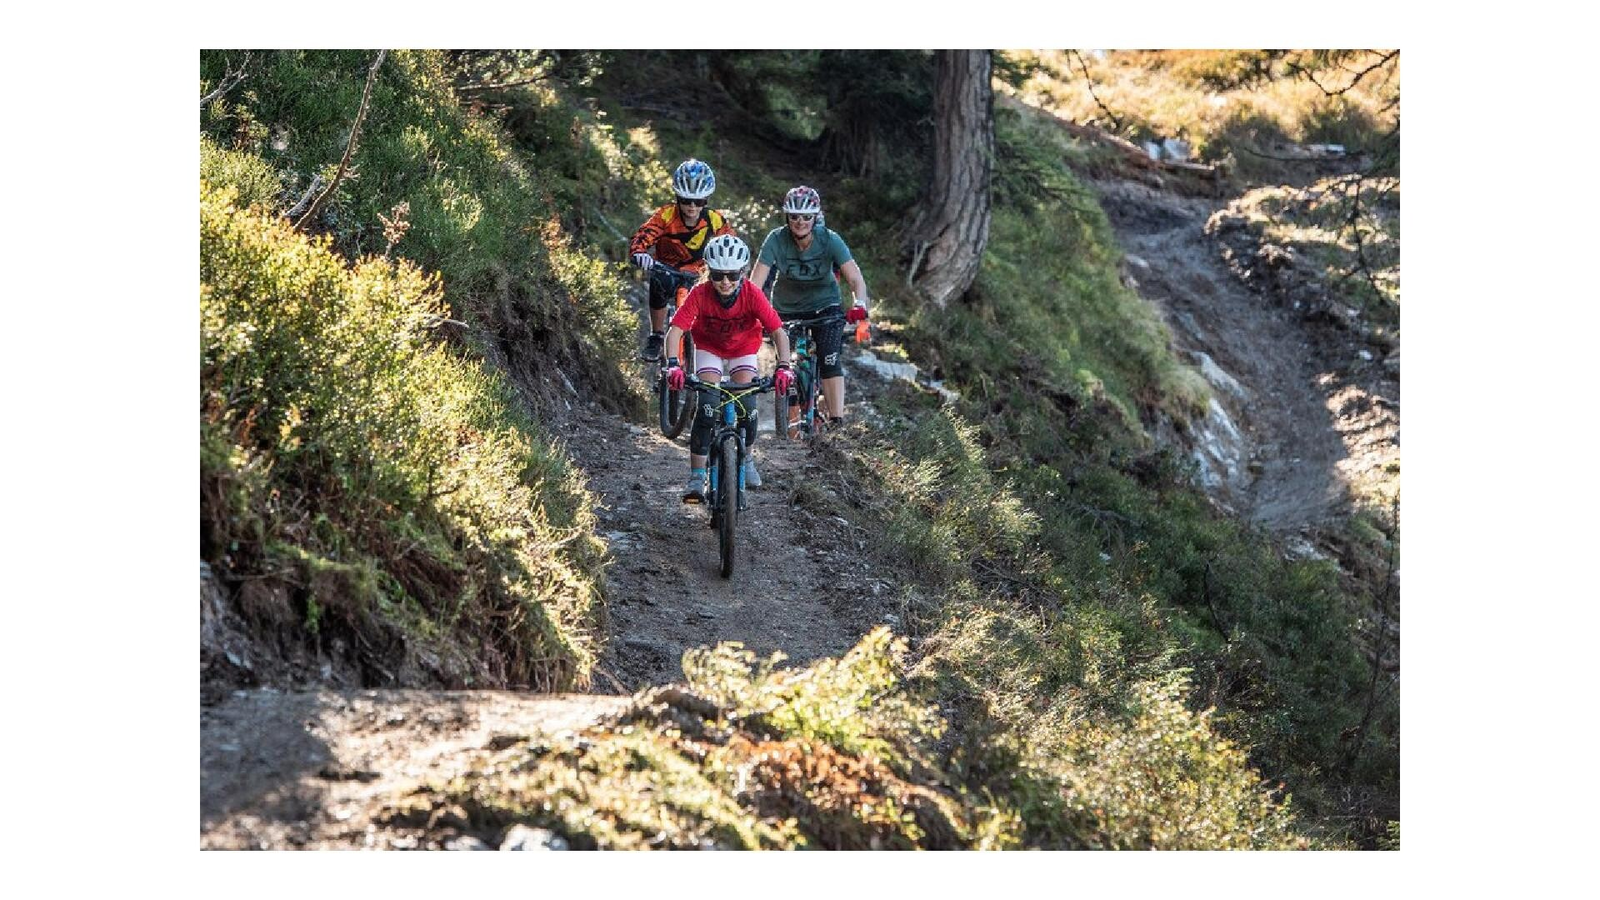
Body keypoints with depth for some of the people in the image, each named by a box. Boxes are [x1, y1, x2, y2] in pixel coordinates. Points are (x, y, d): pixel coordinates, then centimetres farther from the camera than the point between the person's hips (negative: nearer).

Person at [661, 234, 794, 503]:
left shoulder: (752, 294, -30)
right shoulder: (700, 294, -31)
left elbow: (778, 332, -31)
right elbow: (675, 330, -35)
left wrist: (783, 367, -45)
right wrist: (673, 364, -51)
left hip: (743, 349, 1)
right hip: (709, 348, -1)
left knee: (747, 403, -14)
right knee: (705, 406, -17)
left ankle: (745, 458, 15)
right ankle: (696, 476, -14)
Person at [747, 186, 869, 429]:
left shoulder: (830, 240, -22)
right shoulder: (776, 239, -21)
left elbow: (856, 278, -29)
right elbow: (756, 280, -26)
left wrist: (859, 305, -49)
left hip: (824, 306, -1)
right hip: (787, 308, 1)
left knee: (829, 360, -19)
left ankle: (837, 419, -20)